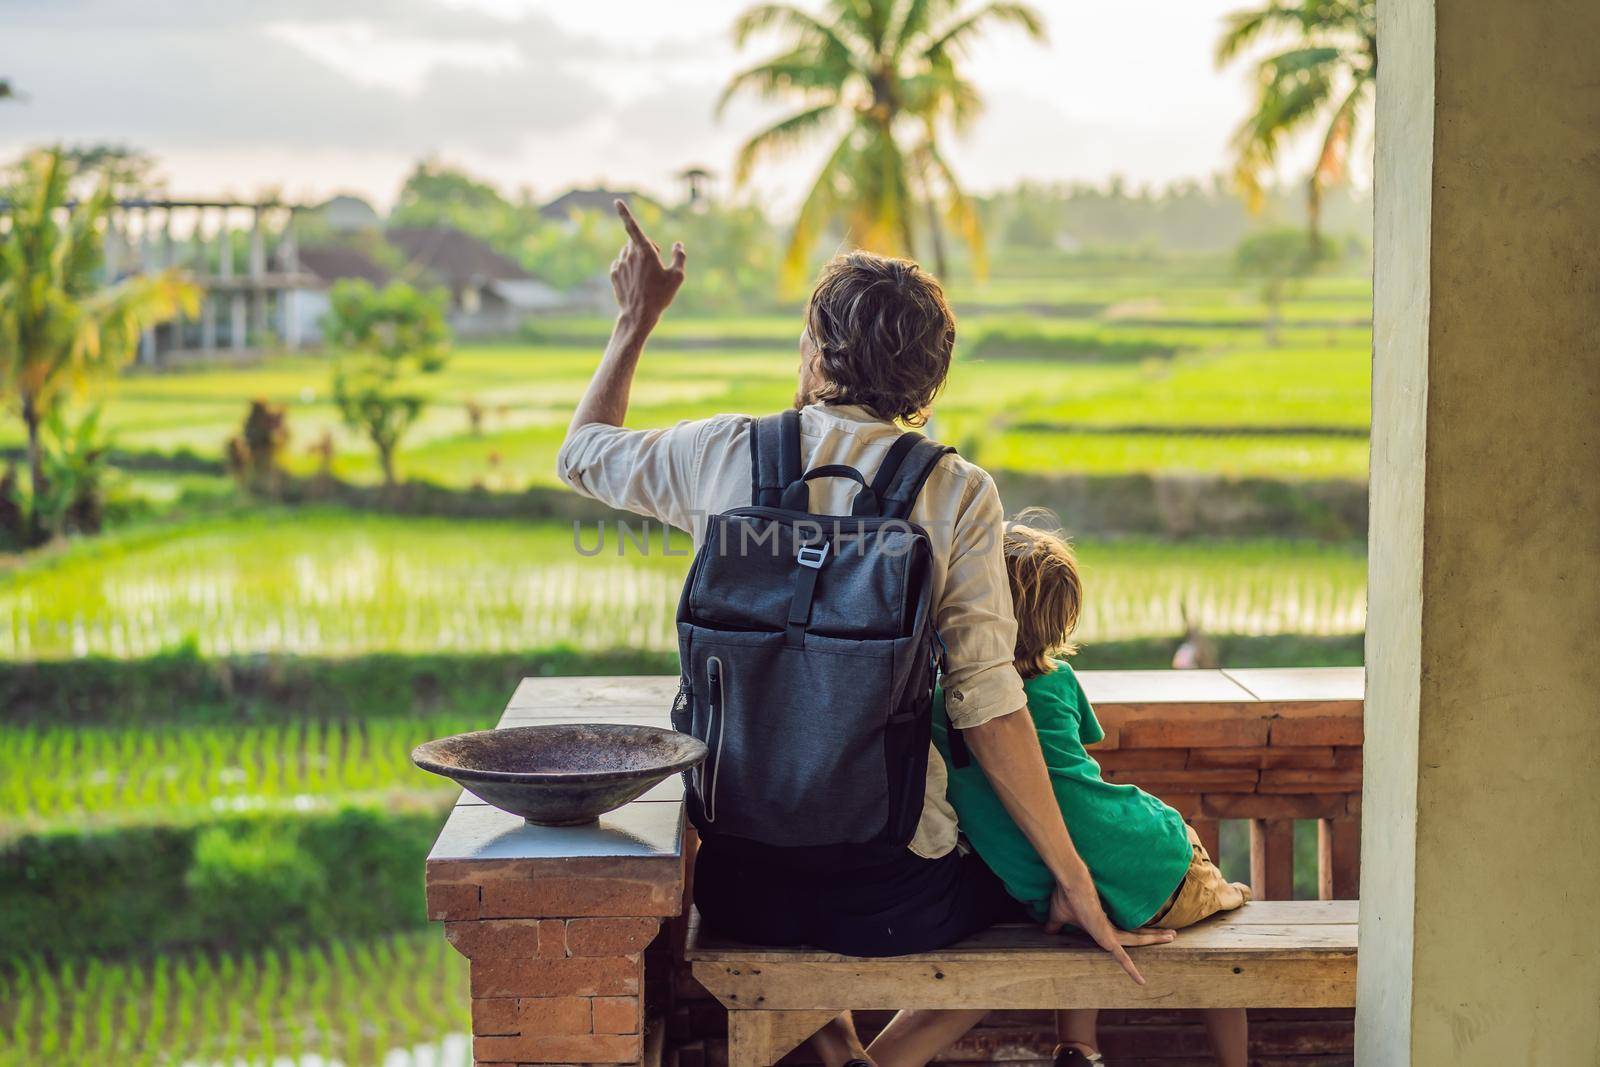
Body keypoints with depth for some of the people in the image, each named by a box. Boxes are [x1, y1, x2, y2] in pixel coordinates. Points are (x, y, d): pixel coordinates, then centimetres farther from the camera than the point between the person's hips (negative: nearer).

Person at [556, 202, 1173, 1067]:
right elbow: (985, 703, -12)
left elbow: (583, 453, 17)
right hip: (891, 898, -2)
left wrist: (638, 318, 28)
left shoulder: (730, 454, -3)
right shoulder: (958, 494, -8)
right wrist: (1074, 883, -6)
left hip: (741, 889, 3)